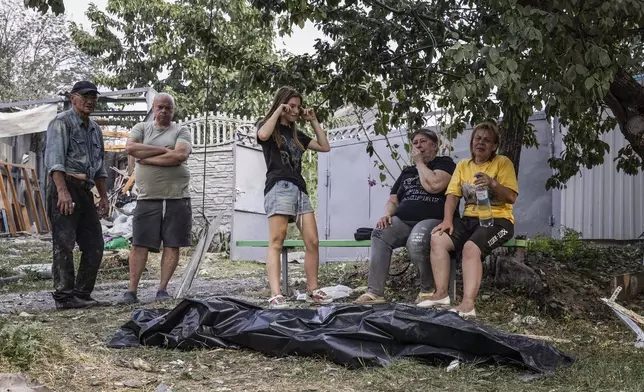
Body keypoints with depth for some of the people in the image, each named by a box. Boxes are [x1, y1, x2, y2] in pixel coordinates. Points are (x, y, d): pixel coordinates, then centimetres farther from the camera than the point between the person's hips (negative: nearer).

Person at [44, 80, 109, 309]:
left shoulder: (95, 129, 23)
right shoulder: (62, 123, -3)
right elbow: (54, 159, -14)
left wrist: (104, 197, 21)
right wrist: (63, 191, -24)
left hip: (85, 190, 8)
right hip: (64, 187, -8)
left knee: (94, 246, 5)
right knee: (64, 245, -8)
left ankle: (82, 294, 11)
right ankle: (64, 297, -7)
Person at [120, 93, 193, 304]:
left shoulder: (181, 131, 8)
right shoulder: (141, 128, 14)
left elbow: (180, 155, -12)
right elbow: (131, 148, -7)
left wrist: (147, 159, -7)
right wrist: (163, 149, -8)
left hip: (177, 197, 0)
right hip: (147, 197, 1)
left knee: (172, 245, 1)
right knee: (139, 245, -2)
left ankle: (163, 289, 8)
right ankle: (131, 290, 0)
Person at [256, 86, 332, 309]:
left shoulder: (296, 134, 27)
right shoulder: (268, 127, 10)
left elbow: (325, 147, 22)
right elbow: (263, 135, -16)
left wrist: (313, 121, 19)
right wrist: (277, 111, -4)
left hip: (300, 189, 7)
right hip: (279, 187, -7)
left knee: (312, 242, -3)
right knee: (276, 241, -17)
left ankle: (312, 291, 4)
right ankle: (275, 295, -26)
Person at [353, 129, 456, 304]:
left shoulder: (445, 163, 8)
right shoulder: (407, 172, 26)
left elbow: (433, 186, -14)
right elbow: (392, 201, 23)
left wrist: (419, 162, 1)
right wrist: (387, 214, -1)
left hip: (432, 220, -5)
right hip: (403, 222, 5)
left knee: (416, 241, -38)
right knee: (379, 234, -26)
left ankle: (428, 290, -14)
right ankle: (374, 292, -30)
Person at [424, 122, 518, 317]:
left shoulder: (503, 163, 1)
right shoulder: (463, 165, 16)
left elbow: (512, 197, -7)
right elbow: (453, 195, 5)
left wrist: (493, 183, -26)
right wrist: (448, 220, -12)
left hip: (497, 220, -5)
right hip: (469, 219, 5)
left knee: (470, 248, -33)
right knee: (437, 238, -20)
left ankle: (468, 304, -37)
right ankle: (441, 294, -18)